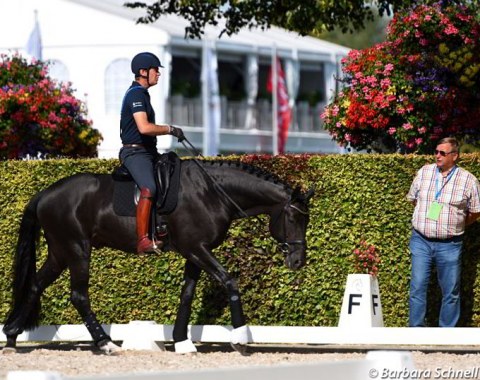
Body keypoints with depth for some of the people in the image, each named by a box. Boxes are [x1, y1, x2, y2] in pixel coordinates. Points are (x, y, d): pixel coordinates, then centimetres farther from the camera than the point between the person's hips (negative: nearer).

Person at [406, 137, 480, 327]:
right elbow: (413, 198, 16)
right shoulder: (424, 172, 3)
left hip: (449, 245, -1)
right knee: (417, 287, 0)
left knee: (451, 292, 6)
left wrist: (455, 225, 6)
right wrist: (426, 219, 12)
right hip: (421, 241, 2)